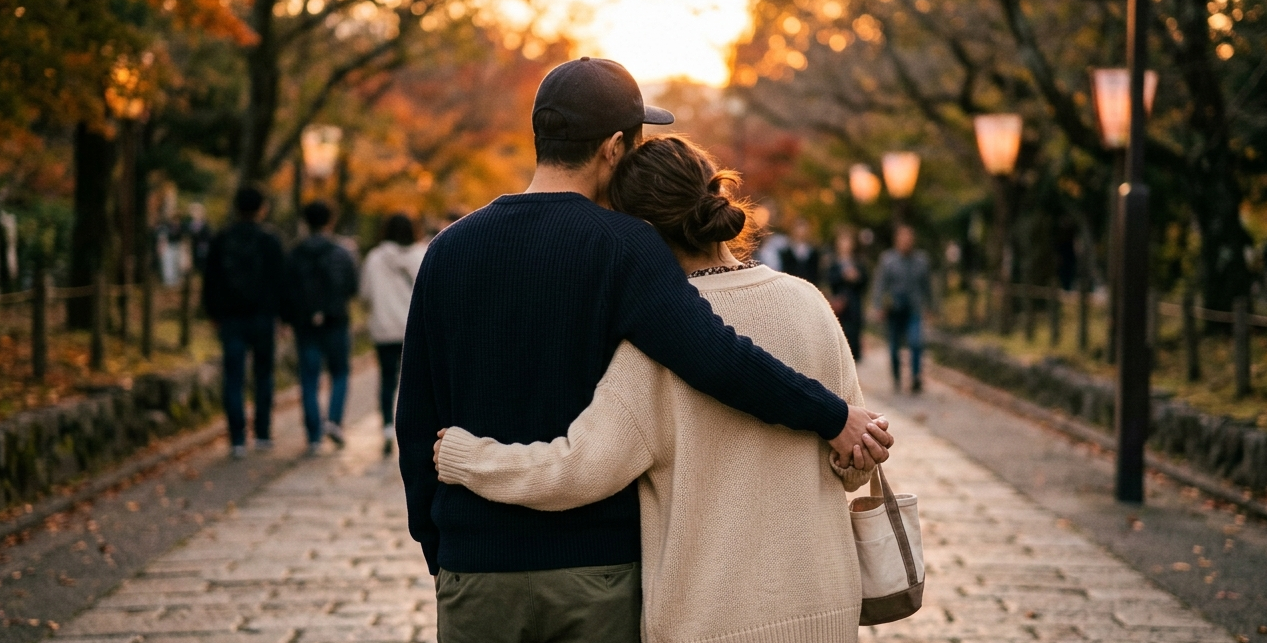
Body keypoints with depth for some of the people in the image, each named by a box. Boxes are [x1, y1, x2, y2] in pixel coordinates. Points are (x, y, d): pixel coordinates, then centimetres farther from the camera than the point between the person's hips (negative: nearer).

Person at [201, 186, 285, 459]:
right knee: (263, 375, 12)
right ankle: (262, 434, 12)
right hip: (261, 316, -1)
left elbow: (209, 282, 8)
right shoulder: (269, 241, -3)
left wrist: (214, 314, 17)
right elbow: (279, 282, -5)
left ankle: (238, 440, -6)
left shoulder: (220, 240, 5)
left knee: (233, 378, 0)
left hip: (230, 317, 1)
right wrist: (280, 315, 0)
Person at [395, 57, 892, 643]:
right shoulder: (624, 247, -9)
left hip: (477, 571, 3)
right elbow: (713, 355, -24)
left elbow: (416, 421, 6)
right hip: (597, 571, -3)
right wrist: (833, 418, -12)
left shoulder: (448, 250, 4)